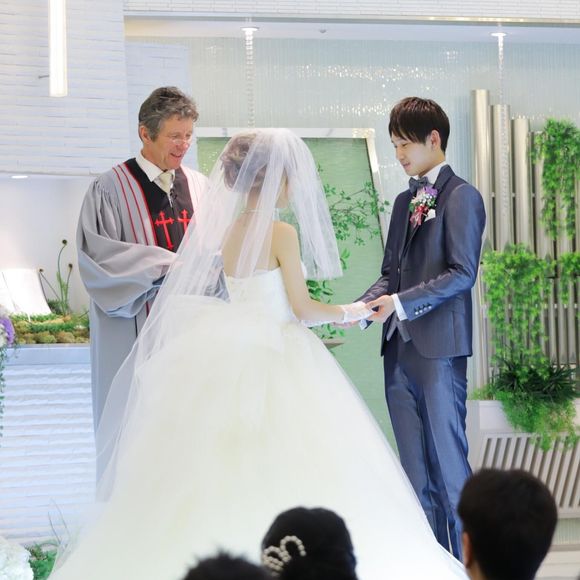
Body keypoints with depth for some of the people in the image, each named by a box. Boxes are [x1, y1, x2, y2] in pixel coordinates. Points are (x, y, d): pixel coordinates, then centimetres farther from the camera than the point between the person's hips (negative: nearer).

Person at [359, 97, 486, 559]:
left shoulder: (461, 197, -6)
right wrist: (366, 305, 0)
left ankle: (464, 561, 3)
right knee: (414, 465, 9)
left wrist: (400, 302, -19)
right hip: (400, 347, 8)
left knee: (447, 459, -4)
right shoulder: (405, 201, 18)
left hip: (439, 347, -8)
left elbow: (462, 274, -13)